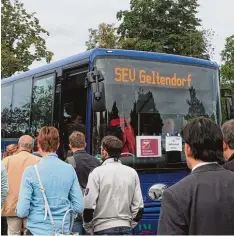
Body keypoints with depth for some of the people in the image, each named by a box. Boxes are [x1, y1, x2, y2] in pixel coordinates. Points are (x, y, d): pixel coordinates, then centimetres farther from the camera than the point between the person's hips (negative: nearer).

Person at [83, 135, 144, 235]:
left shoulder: (97, 172, -9)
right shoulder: (132, 172, 5)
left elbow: (89, 207, -11)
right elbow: (138, 206, 3)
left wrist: (89, 229, 3)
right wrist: (129, 225, 15)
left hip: (103, 229, -4)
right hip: (126, 228, 4)